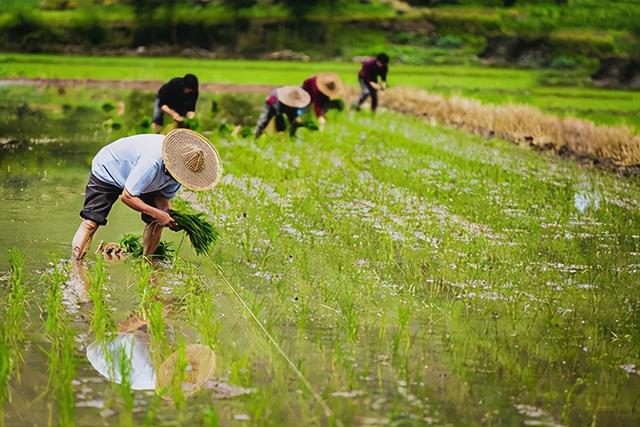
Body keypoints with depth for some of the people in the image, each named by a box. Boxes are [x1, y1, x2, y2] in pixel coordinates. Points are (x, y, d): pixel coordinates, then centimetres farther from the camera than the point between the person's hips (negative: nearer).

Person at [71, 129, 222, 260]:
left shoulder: (179, 168, -19)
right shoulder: (152, 163, -44)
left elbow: (164, 196, -6)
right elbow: (127, 196, -36)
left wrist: (169, 215, -27)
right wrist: (158, 214, -37)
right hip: (106, 171, -7)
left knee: (156, 221, -5)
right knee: (90, 222, -19)